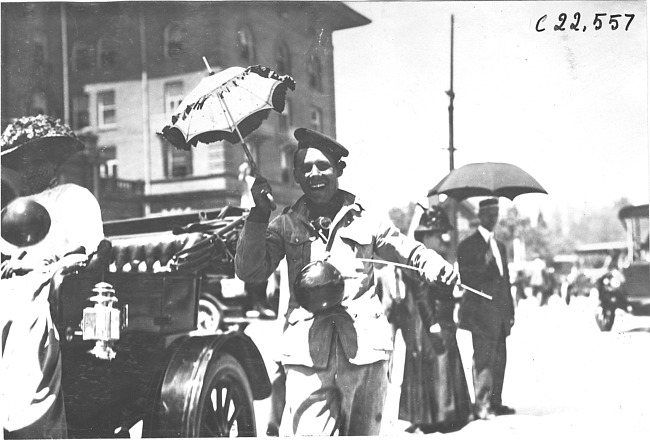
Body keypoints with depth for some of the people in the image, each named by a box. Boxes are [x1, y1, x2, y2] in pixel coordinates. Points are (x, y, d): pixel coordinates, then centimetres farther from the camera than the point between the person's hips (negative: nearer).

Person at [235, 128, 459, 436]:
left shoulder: (365, 221, 10)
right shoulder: (285, 225, 10)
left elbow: (410, 252, 16)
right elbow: (249, 272, 2)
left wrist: (435, 265, -6)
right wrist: (259, 216, -7)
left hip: (365, 348, 1)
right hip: (308, 353, -1)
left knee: (363, 432, 10)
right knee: (304, 432, -12)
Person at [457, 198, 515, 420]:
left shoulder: (500, 246, 19)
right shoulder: (468, 245, -3)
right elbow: (465, 278, -11)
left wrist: (510, 311, 16)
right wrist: (485, 264, -24)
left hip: (500, 315, 7)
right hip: (481, 313, -7)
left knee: (499, 361, 8)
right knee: (484, 360, -6)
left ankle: (495, 402, 15)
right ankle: (481, 404, 0)